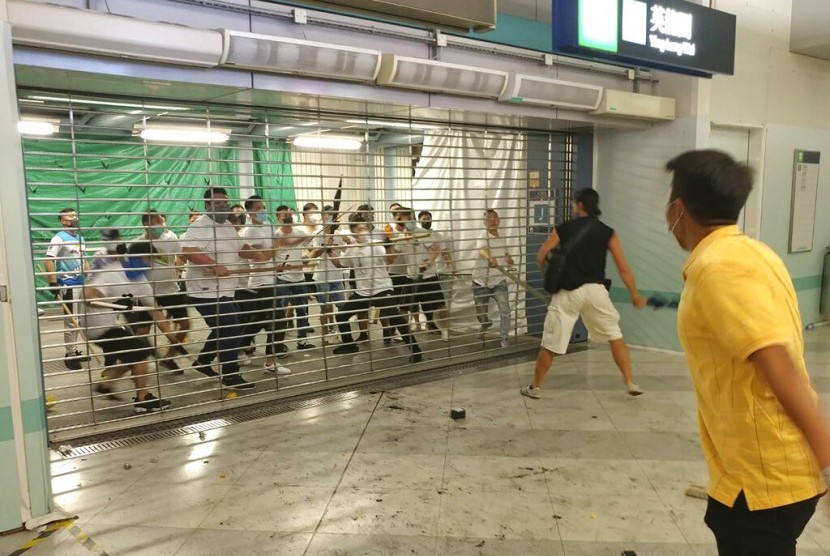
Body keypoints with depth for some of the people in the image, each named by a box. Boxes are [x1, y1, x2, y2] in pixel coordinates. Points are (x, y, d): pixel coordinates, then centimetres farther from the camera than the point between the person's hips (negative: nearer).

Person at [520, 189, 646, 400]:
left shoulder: (563, 228, 4)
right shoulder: (607, 232, 6)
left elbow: (541, 258, 2)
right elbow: (623, 269, 4)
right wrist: (634, 295, 12)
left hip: (567, 292, -1)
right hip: (595, 290, 1)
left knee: (550, 343, 8)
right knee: (615, 336, 17)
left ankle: (535, 387, 18)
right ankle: (630, 383, 15)